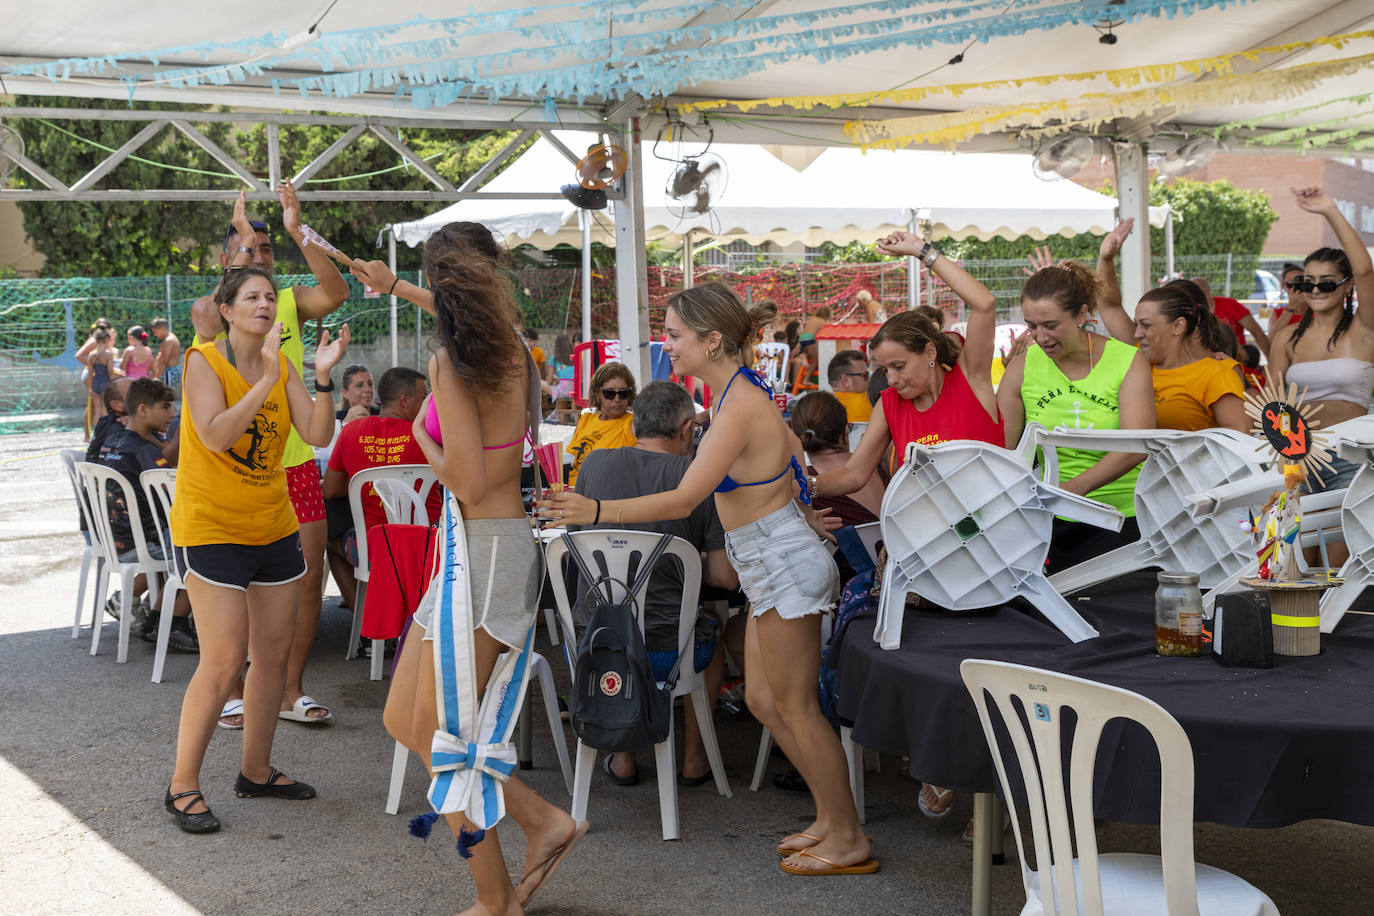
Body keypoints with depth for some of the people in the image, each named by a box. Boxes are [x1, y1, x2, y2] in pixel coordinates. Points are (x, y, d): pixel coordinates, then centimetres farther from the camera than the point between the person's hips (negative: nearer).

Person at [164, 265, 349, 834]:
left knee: (275, 651, 9)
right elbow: (215, 436, -25)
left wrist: (323, 377, -20)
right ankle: (183, 786, 3)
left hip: (274, 526, 6)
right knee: (224, 661, -10)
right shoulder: (203, 361, -10)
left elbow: (318, 434, -6)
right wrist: (267, 379, -30)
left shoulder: (282, 366, 6)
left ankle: (256, 770, 24)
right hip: (211, 528, -6)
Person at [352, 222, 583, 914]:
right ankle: (544, 822, 17)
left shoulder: (452, 361, -17)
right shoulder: (509, 344, 8)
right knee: (404, 720, 14)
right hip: (478, 550, 9)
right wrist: (395, 287, 48)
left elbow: (468, 482, -21)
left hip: (488, 548, -9)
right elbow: (461, 314, 34)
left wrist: (421, 437, -2)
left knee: (437, 735, -1)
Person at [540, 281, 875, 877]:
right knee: (763, 700, 15)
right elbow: (790, 449, 22)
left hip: (782, 560, -10)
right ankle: (831, 818, 25)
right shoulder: (747, 391, 7)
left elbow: (683, 500, -27)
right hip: (768, 564, 10)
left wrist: (595, 510, -31)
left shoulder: (738, 407, -23)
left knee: (795, 706, 1)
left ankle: (847, 839, 14)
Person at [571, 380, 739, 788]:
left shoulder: (595, 463, -2)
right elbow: (727, 577, -8)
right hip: (666, 653, -2)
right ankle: (693, 758, 36)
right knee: (714, 632, 33)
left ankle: (622, 758, 37)